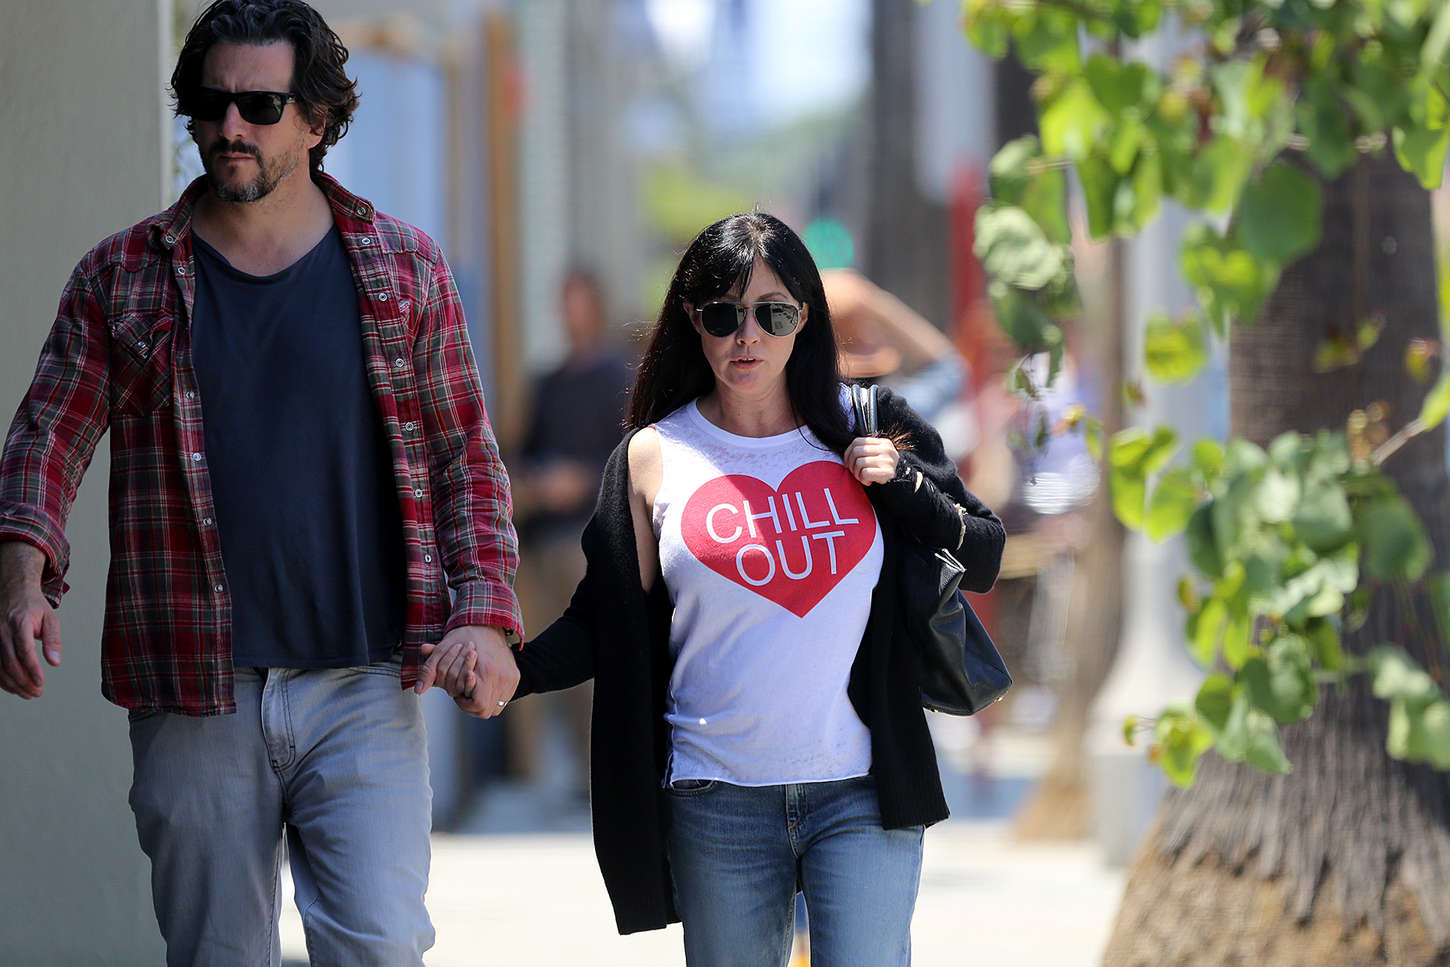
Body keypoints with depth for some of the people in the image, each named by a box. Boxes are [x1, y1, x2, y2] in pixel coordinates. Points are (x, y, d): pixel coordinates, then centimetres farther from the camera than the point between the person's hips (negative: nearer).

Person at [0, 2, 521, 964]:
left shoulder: (406, 269, 7)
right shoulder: (123, 277, 7)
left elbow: (467, 458, 9)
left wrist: (484, 613, -6)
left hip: (364, 688, -1)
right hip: (192, 694, 1)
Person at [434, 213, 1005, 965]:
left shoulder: (867, 429, 5)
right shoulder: (654, 458, 4)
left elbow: (982, 559, 11)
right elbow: (608, 622, 3)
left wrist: (903, 489, -6)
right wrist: (515, 668, -14)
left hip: (862, 791, 0)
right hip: (719, 803, 1)